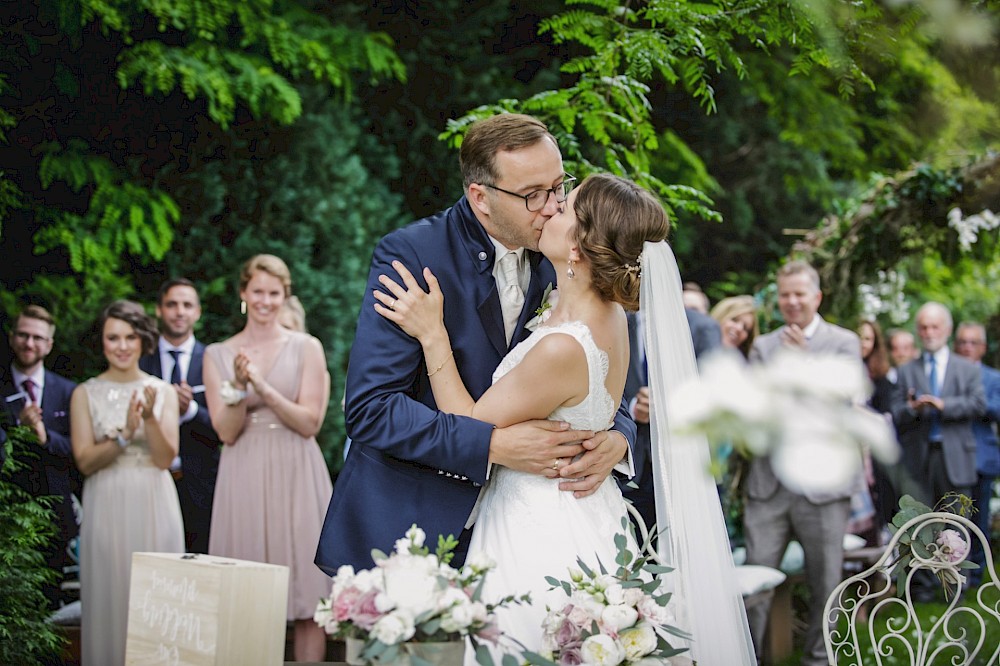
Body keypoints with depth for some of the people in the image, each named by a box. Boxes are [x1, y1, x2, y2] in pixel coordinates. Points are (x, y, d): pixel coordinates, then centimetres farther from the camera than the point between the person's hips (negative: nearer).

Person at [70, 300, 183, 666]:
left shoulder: (162, 391, 5)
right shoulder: (85, 393, 3)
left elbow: (165, 458, -3)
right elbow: (85, 461, -5)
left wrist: (150, 418, -18)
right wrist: (124, 434, -19)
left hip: (154, 505, 1)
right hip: (107, 505, -1)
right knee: (110, 597, 1)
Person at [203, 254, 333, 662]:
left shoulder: (307, 348, 4)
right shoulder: (218, 355, 8)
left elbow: (309, 423, -3)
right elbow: (226, 432, 2)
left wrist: (263, 387, -15)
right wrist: (239, 387, -15)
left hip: (296, 476, -1)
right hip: (244, 479, 1)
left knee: (307, 599, -3)